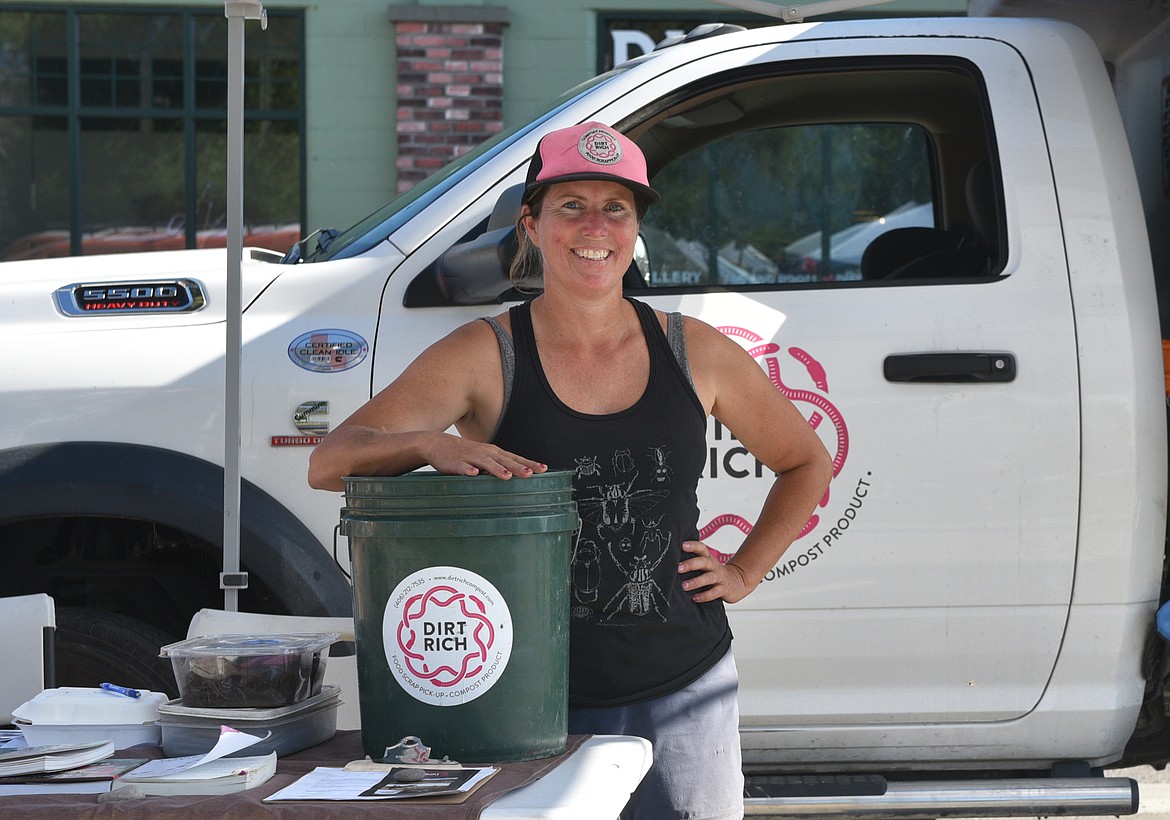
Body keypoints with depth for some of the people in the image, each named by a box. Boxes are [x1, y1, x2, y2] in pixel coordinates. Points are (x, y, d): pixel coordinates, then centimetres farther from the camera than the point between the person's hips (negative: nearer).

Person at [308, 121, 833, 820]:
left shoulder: (693, 351, 6)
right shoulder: (488, 356, -2)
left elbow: (808, 464, 21)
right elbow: (330, 462, -10)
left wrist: (744, 572, 8)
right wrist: (430, 444, -28)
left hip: (685, 691, 2)